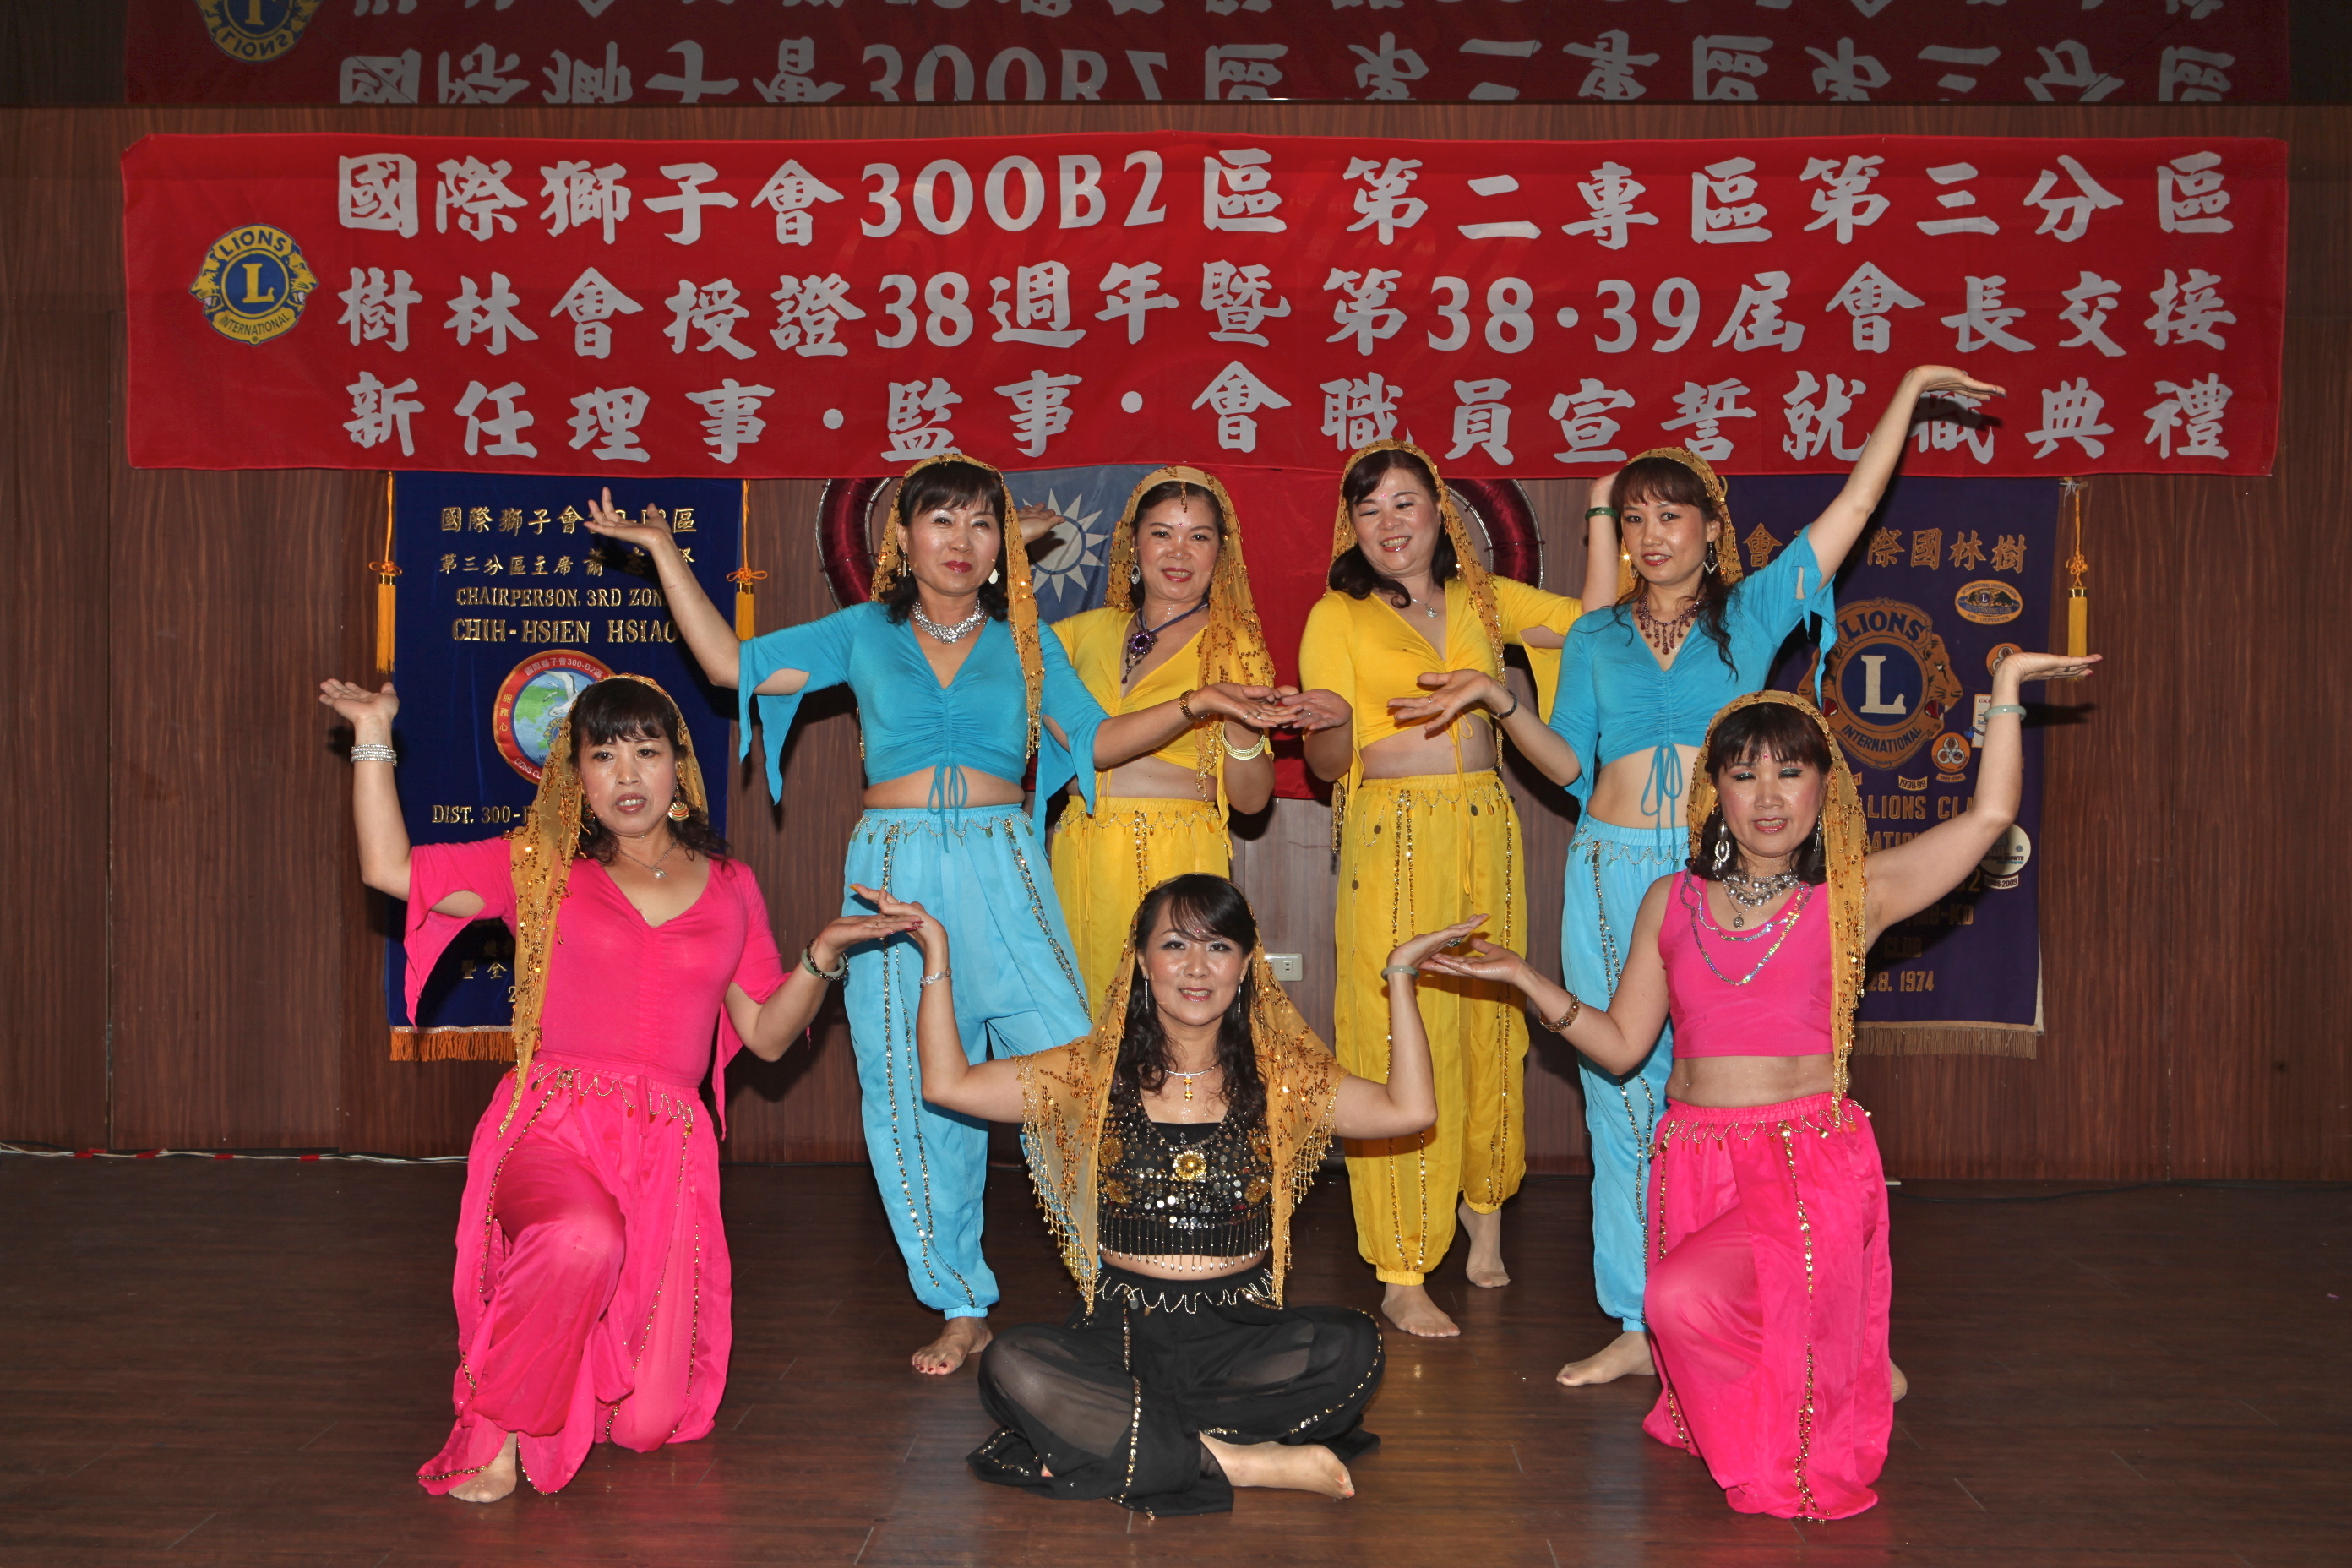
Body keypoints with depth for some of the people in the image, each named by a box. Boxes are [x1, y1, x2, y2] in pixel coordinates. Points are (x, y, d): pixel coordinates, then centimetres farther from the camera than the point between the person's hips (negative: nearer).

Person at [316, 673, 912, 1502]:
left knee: (648, 1421, -5)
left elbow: (766, 1034, 17)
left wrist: (822, 957, 2)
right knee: (585, 1239, -41)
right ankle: (494, 1429, -15)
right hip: (551, 1127, -2)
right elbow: (391, 868, 3)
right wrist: (373, 734, 4)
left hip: (668, 1145, 3)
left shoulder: (729, 888, 16)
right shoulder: (541, 867, 11)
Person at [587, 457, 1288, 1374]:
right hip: (897, 874, 0)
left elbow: (1097, 739, 14)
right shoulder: (863, 633, 12)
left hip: (1002, 871, 0)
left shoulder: (1023, 641, 14)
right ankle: (962, 1308, 13)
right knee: (914, 1091, 1)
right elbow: (730, 663, 12)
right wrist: (664, 552, 12)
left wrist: (1196, 706, 3)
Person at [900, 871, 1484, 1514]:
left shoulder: (1280, 1077, 6)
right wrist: (937, 953, -1)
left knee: (1352, 1347, -30)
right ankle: (1239, 1464, -25)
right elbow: (949, 1083, 2)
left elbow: (1409, 1109, -6)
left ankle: (1103, 1436, -24)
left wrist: (1400, 976, -7)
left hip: (1243, 1333, 1)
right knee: (1012, 1367, -30)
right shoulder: (1097, 1072, 6)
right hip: (1122, 1332, -1)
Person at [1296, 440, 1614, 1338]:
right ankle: (1401, 1276, -1)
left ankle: (1483, 1204, 34)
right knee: (1395, 1040, -7)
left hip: (1485, 831, 4)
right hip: (1390, 840, -4)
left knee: (1486, 1025, 9)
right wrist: (1330, 720, -23)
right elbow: (1331, 763, -5)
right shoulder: (1337, 616, 2)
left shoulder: (1485, 600, 13)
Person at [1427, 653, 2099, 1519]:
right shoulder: (1670, 903, 11)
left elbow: (1989, 813, -7)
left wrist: (2005, 687, -2)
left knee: (1686, 1300, -28)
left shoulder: (1851, 897, 1)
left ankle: (1782, 1462, 3)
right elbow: (1621, 1043, 12)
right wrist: (1523, 977, 2)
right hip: (1694, 1159, 5)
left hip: (1813, 1162, -5)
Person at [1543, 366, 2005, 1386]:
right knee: (1622, 1096, 5)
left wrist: (1909, 392, 9)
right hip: (1613, 875, 2)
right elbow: (1570, 763, 11)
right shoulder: (1596, 636, 14)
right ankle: (1637, 1327, 13)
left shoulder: (1752, 612, 9)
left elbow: (1853, 507, 8)